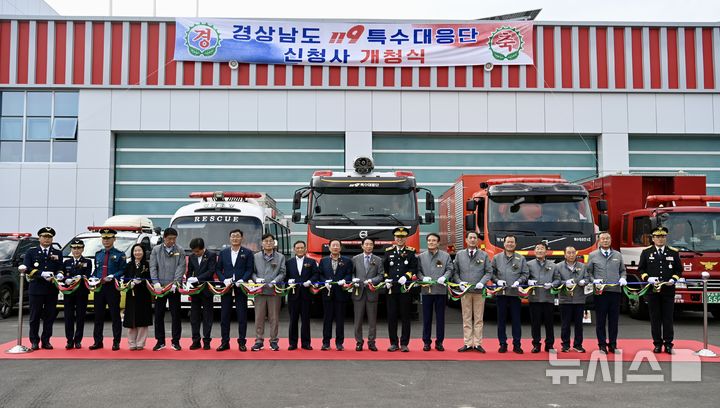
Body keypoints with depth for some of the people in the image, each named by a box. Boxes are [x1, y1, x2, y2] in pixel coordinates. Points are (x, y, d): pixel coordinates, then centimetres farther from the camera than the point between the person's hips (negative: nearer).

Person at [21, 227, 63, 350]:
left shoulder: (58, 253, 14)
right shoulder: (31, 252, 7)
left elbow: (60, 269, 10)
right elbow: (26, 268, -2)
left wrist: (59, 275, -14)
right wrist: (42, 274, -15)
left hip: (52, 290, 2)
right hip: (36, 289, -2)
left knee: (49, 316, 3)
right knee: (35, 317, 2)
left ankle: (46, 341, 12)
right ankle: (34, 341, 10)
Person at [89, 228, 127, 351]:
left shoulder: (120, 254, 0)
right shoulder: (98, 254, 15)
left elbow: (123, 271, -3)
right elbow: (95, 270, 21)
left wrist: (112, 277, -17)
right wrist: (93, 278, 2)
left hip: (113, 288, -4)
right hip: (99, 287, 5)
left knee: (115, 315, 0)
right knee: (98, 316, 7)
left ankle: (116, 342, 6)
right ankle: (98, 342, 15)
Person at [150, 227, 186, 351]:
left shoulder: (180, 250, 4)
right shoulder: (156, 250, 7)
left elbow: (181, 267, -4)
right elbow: (152, 267, 2)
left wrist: (174, 283, -15)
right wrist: (156, 282, -11)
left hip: (174, 287, -1)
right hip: (160, 287, 1)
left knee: (175, 314, 2)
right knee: (159, 314, 5)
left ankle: (175, 341, 10)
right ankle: (160, 341, 14)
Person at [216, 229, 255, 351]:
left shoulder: (247, 253, 3)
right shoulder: (223, 253, 10)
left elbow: (250, 270, -2)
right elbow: (218, 269, 9)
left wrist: (242, 280, -17)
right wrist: (224, 280, -8)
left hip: (241, 288, -2)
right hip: (226, 288, 2)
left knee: (242, 316, 1)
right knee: (224, 316, 4)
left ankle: (242, 342, 8)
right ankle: (225, 342, 10)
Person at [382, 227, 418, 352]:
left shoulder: (411, 251, 5)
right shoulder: (389, 251, 12)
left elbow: (414, 268, 0)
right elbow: (384, 268, 16)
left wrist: (406, 277, -15)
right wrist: (386, 279, 2)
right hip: (391, 289, 2)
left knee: (405, 317, 1)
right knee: (391, 316, 3)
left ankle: (404, 344, 7)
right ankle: (394, 343, 11)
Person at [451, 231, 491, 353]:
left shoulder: (484, 255, 8)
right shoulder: (459, 255, 9)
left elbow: (489, 272, 5)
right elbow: (455, 272, 10)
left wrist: (482, 282, -10)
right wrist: (459, 282, -6)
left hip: (479, 291, 0)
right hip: (465, 291, 0)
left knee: (478, 318, 2)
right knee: (466, 318, 2)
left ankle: (477, 343, 7)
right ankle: (468, 344, 6)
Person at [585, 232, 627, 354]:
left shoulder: (618, 255, 15)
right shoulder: (593, 255, 7)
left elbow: (623, 270, 19)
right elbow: (588, 271, 7)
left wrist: (623, 278, -1)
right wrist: (593, 280, -10)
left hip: (615, 291, 2)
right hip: (600, 292, -2)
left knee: (614, 320, 5)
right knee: (600, 320, 0)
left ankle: (613, 345, 13)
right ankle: (602, 345, 7)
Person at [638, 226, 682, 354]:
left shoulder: (674, 252, 8)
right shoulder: (646, 252, 7)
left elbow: (679, 270, 10)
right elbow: (640, 269, 7)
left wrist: (673, 279, -8)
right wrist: (648, 278, -11)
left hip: (668, 291, 0)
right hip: (652, 291, 0)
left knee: (668, 318, 2)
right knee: (655, 319, 3)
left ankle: (668, 344, 9)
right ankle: (657, 344, 10)